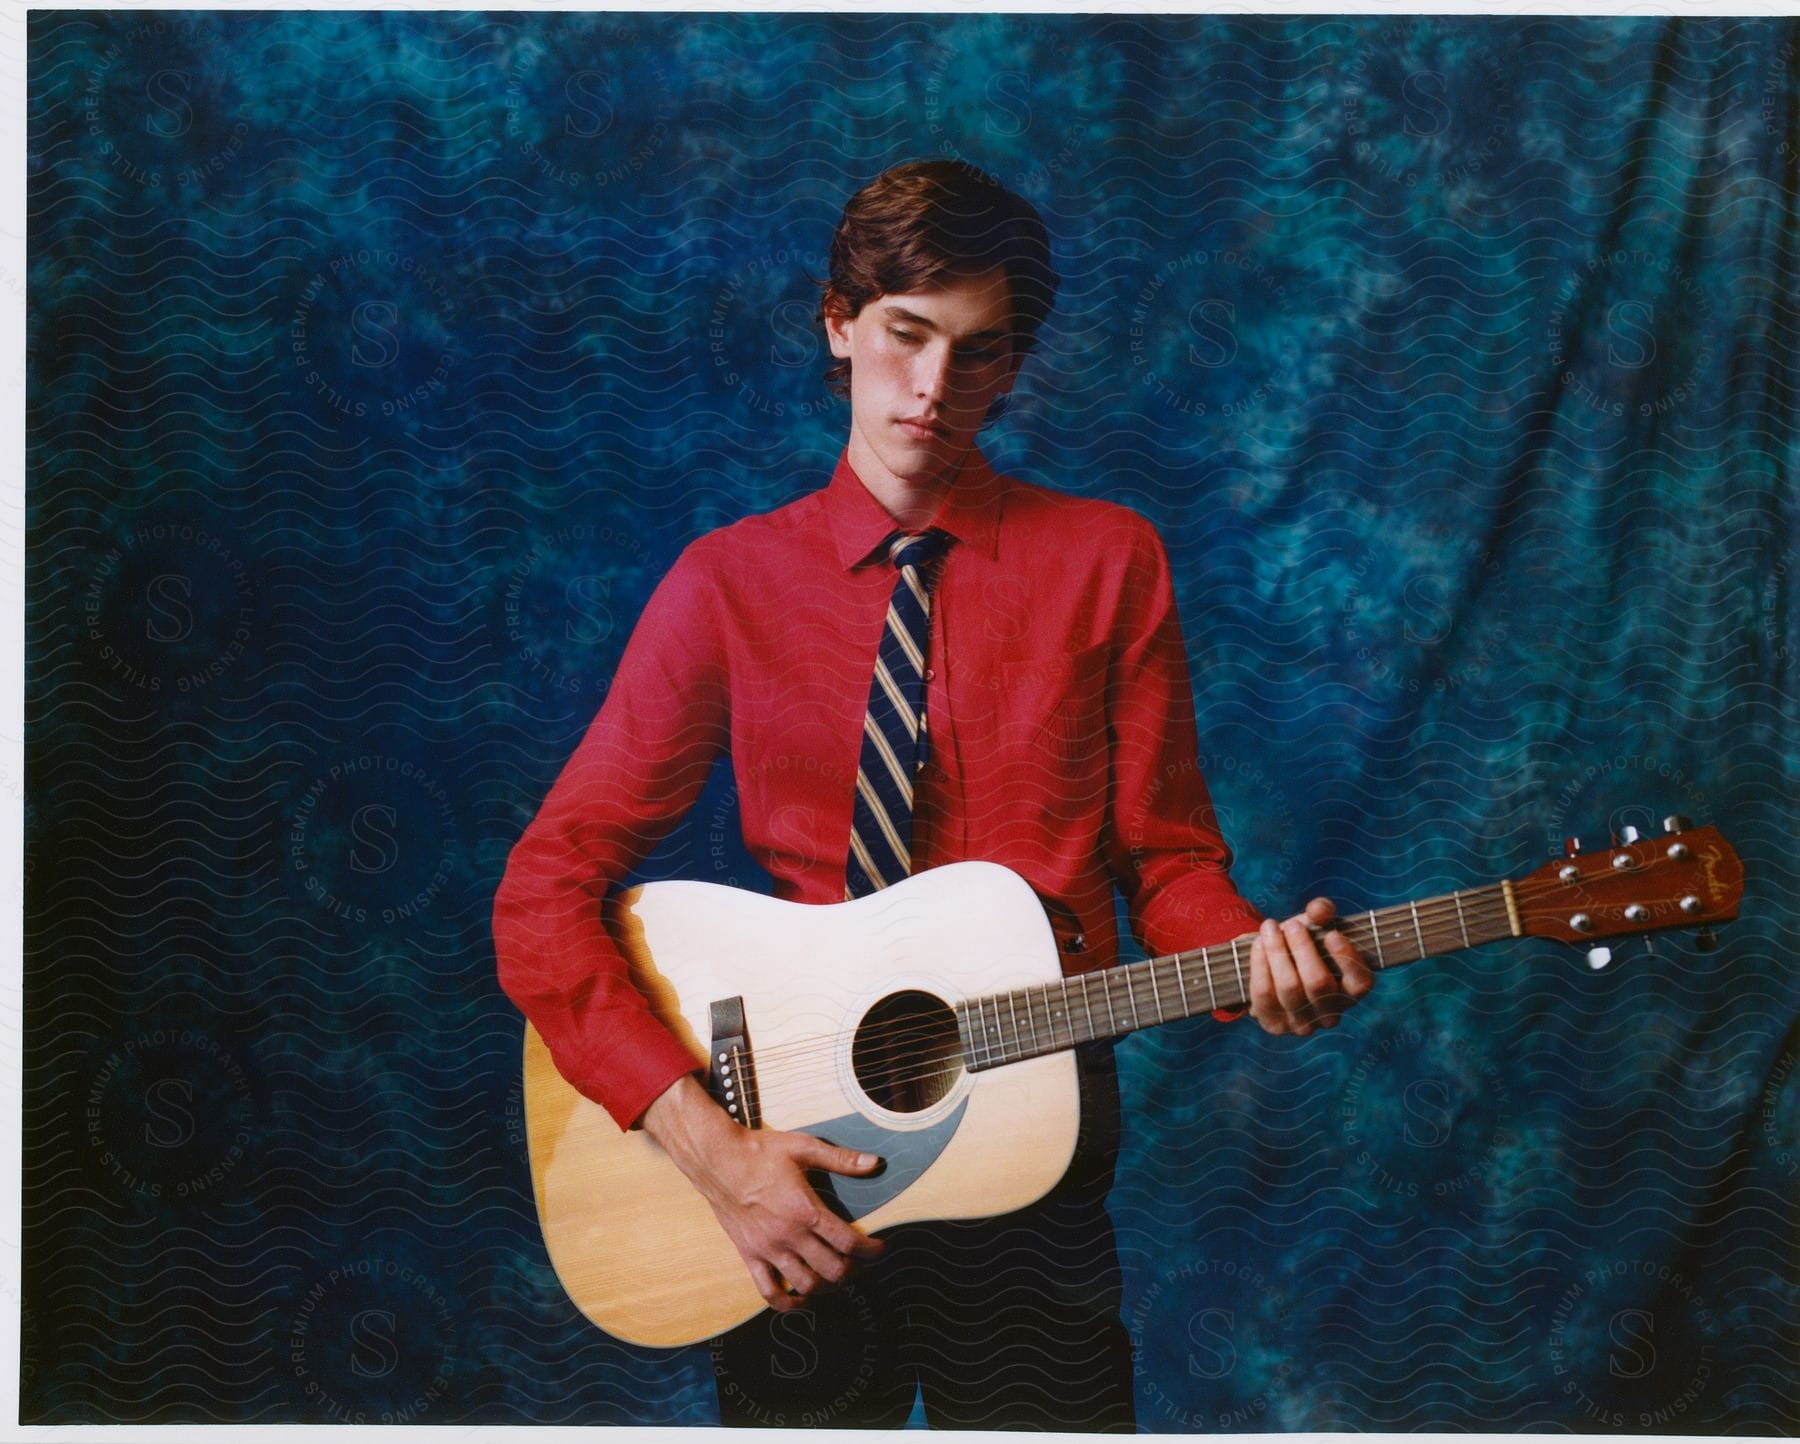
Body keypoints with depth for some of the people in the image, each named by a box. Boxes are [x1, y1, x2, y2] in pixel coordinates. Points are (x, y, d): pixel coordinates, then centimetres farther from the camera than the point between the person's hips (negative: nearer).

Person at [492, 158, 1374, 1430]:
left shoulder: (1107, 561, 2)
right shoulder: (732, 583, -1)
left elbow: (1168, 859, 1)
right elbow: (547, 889, -7)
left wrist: (1264, 960, -21)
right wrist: (705, 1137, -18)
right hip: (795, 1157, 0)